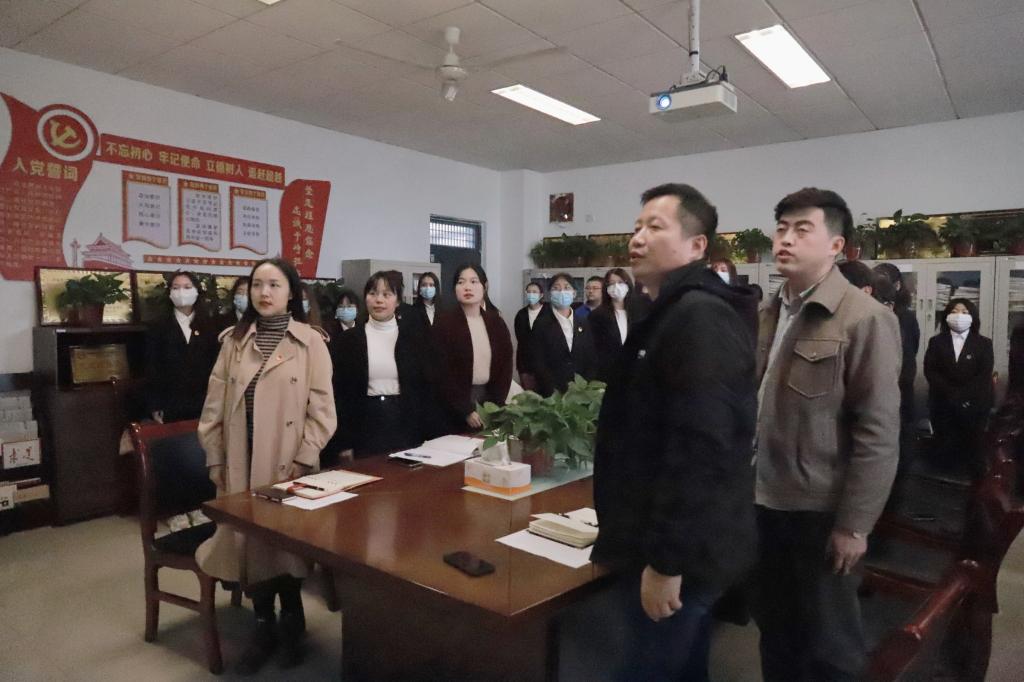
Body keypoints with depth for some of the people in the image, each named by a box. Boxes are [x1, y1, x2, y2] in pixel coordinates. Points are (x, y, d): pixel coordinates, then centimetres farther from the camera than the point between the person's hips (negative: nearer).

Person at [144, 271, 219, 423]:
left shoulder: (209, 325, 7)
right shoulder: (158, 327, 5)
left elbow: (216, 363, 4)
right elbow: (151, 368, 1)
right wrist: (154, 407, -6)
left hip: (203, 404, 1)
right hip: (170, 406, -1)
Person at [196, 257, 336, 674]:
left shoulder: (311, 343, -5)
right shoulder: (233, 341, 5)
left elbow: (321, 412, -8)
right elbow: (214, 407, 6)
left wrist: (301, 462, -12)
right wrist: (215, 460, 2)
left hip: (288, 464, -3)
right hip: (240, 464, 3)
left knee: (286, 540, 7)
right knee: (249, 540, 9)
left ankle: (290, 622, 31)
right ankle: (264, 625, 29)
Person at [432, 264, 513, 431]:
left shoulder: (496, 322, 5)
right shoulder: (444, 321, -8)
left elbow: (505, 364, 4)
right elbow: (443, 370, -11)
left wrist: (497, 404, -7)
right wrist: (466, 410, -15)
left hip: (490, 397, 4)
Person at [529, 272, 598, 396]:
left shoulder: (584, 323, 9)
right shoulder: (541, 324, -1)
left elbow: (592, 360, 7)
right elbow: (537, 363, -7)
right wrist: (555, 391, -17)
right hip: (551, 395, -3)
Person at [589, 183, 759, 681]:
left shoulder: (702, 318, -21)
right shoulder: (674, 312, 14)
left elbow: (700, 449, -28)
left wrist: (667, 561, -24)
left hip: (679, 554, -10)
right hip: (676, 545, 10)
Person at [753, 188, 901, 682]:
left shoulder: (864, 318, -14)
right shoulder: (770, 313, 6)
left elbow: (878, 434, -15)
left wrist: (853, 524, -15)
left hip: (821, 511, -6)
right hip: (767, 501, 6)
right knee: (774, 629, 21)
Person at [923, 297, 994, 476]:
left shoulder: (984, 343, 5)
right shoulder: (936, 342, 7)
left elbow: (985, 376, -6)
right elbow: (930, 371, -3)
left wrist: (964, 397, -18)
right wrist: (953, 395, -14)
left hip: (973, 406, -1)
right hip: (943, 405, 1)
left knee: (972, 451, 3)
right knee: (946, 453, 2)